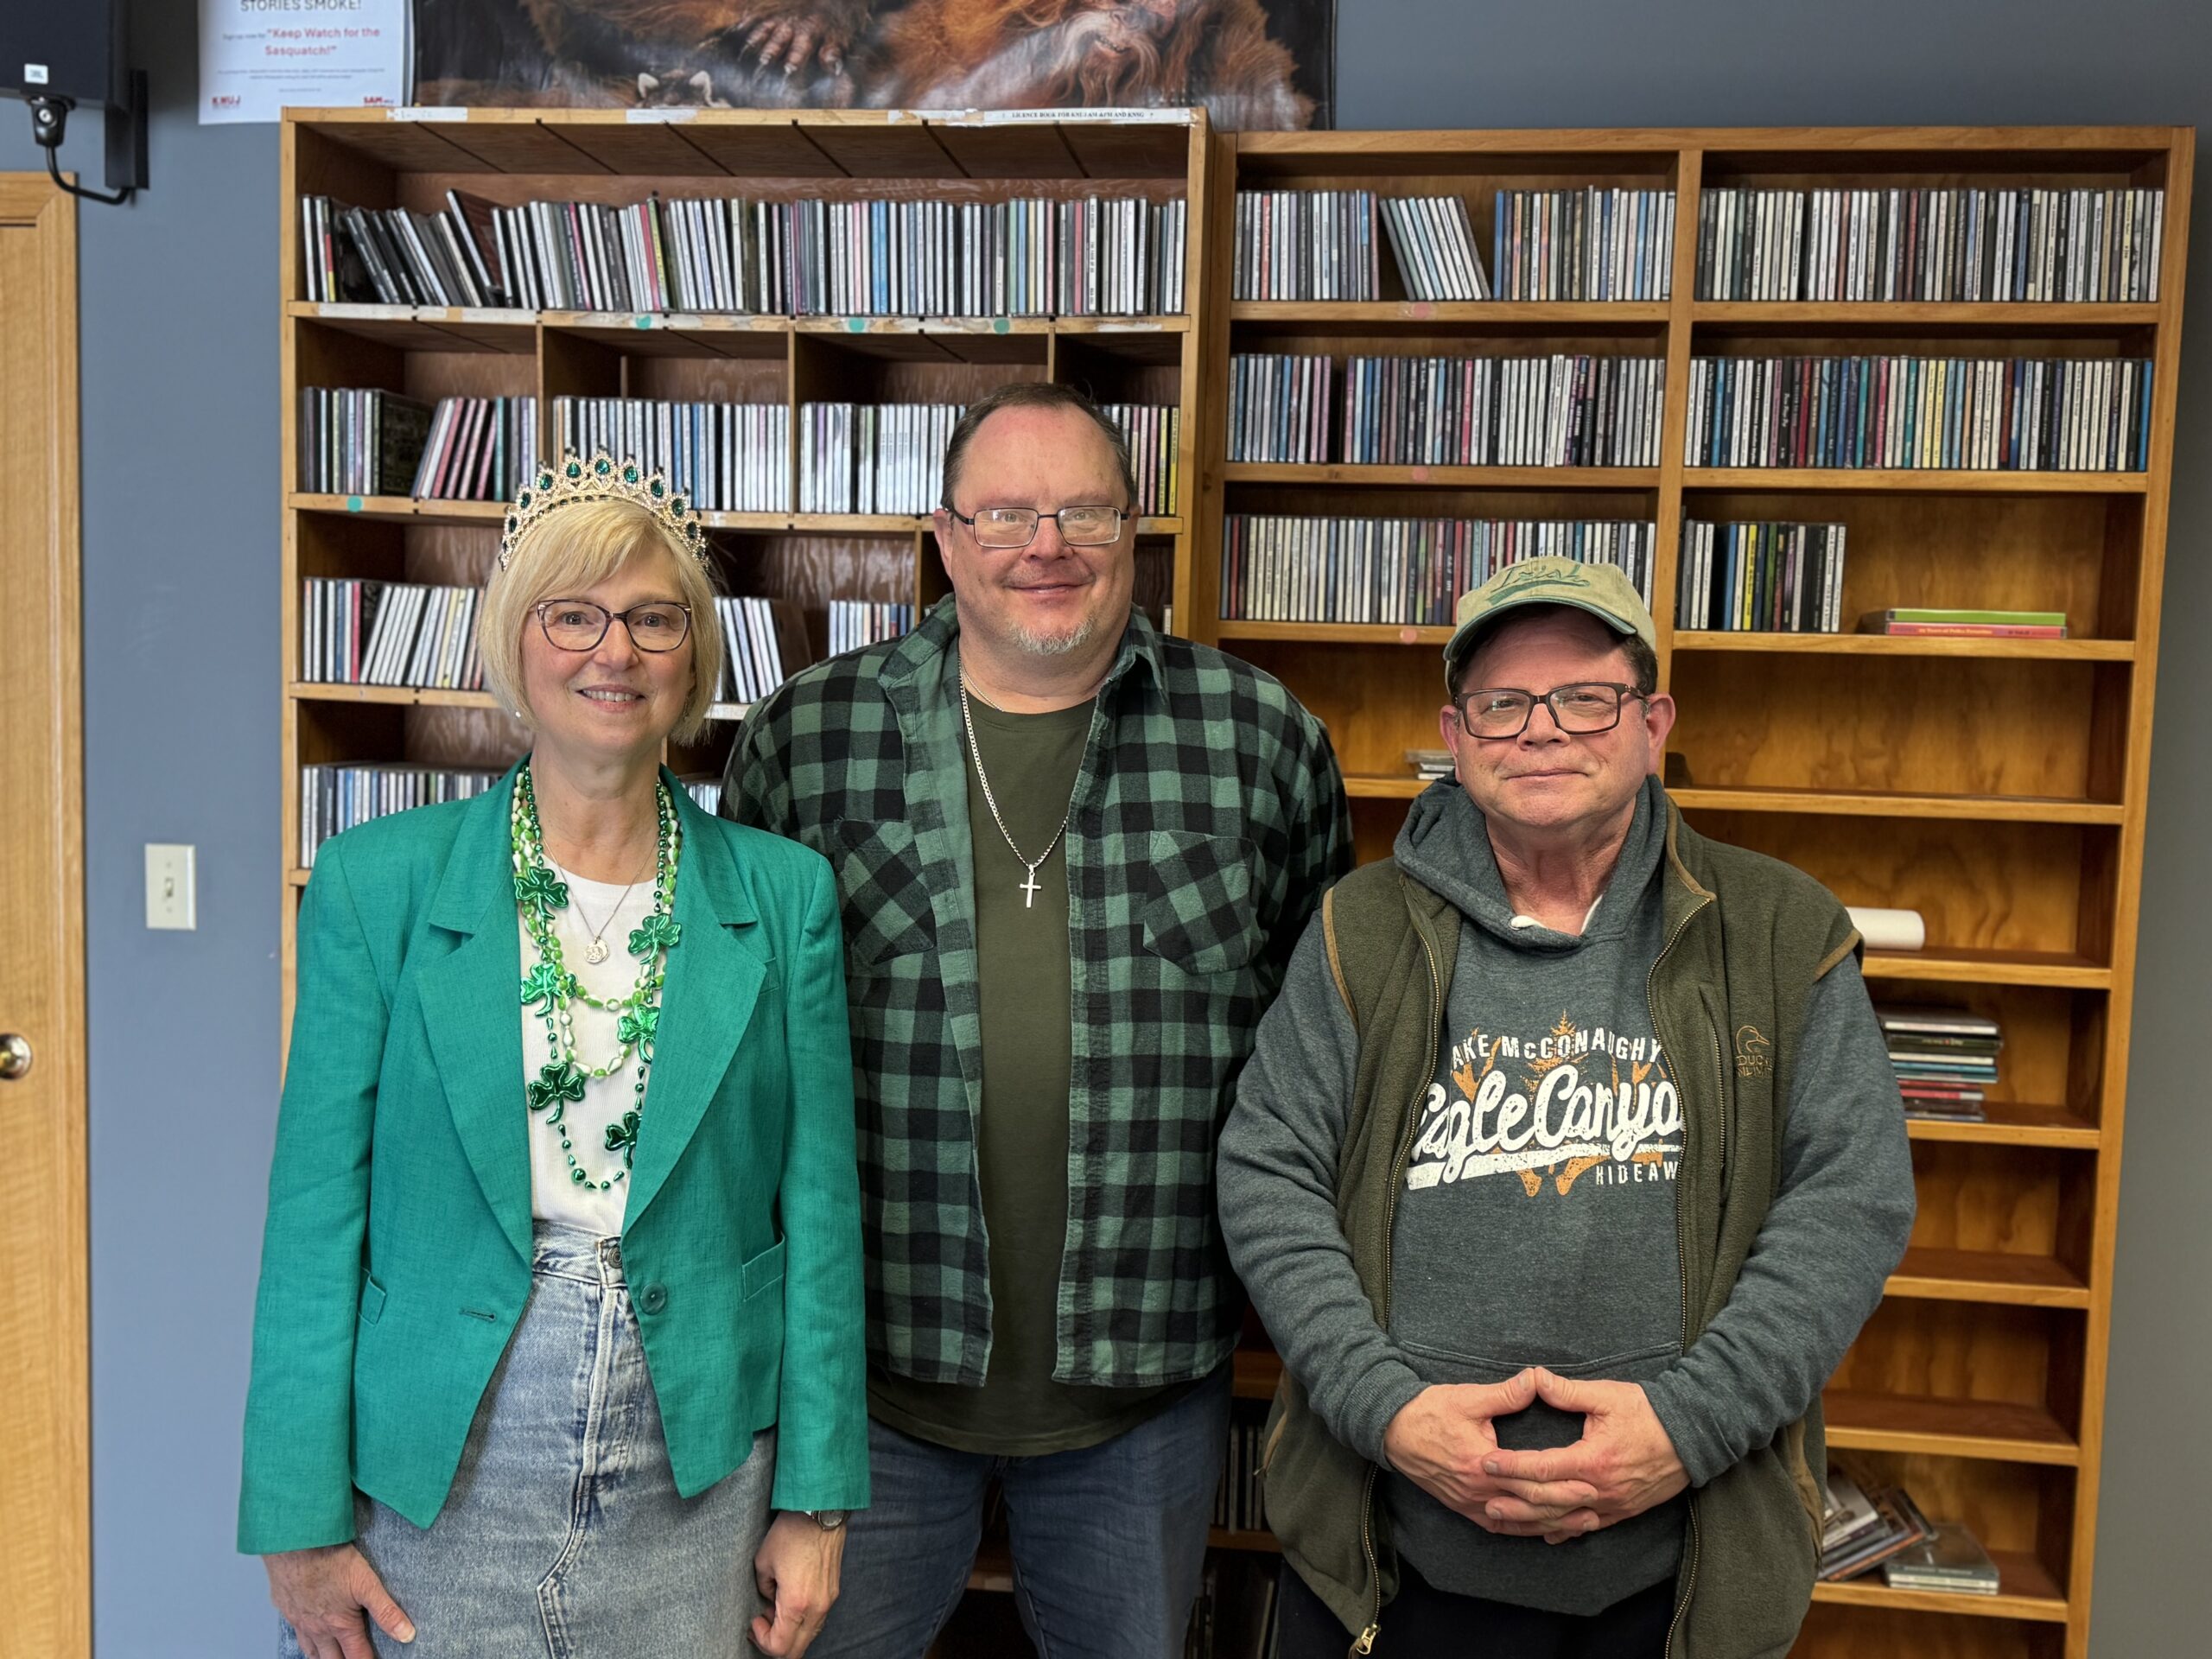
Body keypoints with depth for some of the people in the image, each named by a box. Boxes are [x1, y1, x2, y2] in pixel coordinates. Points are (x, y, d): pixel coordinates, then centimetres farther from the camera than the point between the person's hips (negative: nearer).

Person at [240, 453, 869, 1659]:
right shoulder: (378, 881, -4)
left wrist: (817, 1500, 0)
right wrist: (302, 1521, -3)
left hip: (695, 1480, 1)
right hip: (433, 1482, 0)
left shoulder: (783, 896, -2)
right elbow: (317, 1211, -3)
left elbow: (818, 1207, -1)